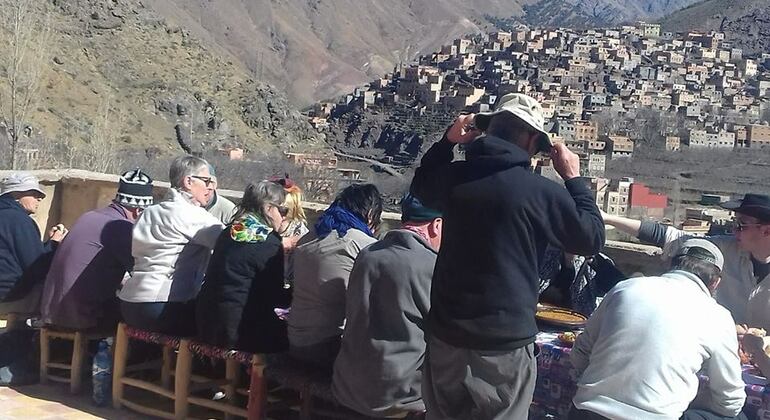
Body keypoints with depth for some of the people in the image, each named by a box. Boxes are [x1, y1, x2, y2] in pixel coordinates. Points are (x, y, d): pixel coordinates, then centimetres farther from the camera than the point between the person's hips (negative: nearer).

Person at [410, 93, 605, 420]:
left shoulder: (454, 177, -1)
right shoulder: (541, 192, -14)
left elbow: (422, 185, 24)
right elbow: (592, 240, 1)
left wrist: (447, 142, 19)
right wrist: (573, 178, 7)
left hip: (445, 336, 4)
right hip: (504, 345, -4)